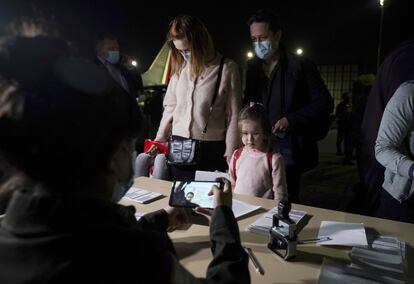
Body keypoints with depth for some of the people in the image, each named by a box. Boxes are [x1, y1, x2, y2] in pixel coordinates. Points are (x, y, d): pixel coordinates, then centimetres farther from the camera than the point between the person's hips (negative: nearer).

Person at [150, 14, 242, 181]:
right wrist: (159, 140, 8)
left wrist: (230, 157, -6)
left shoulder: (227, 68, -7)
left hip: (210, 150, -4)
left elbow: (233, 116, -5)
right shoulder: (180, 67, 6)